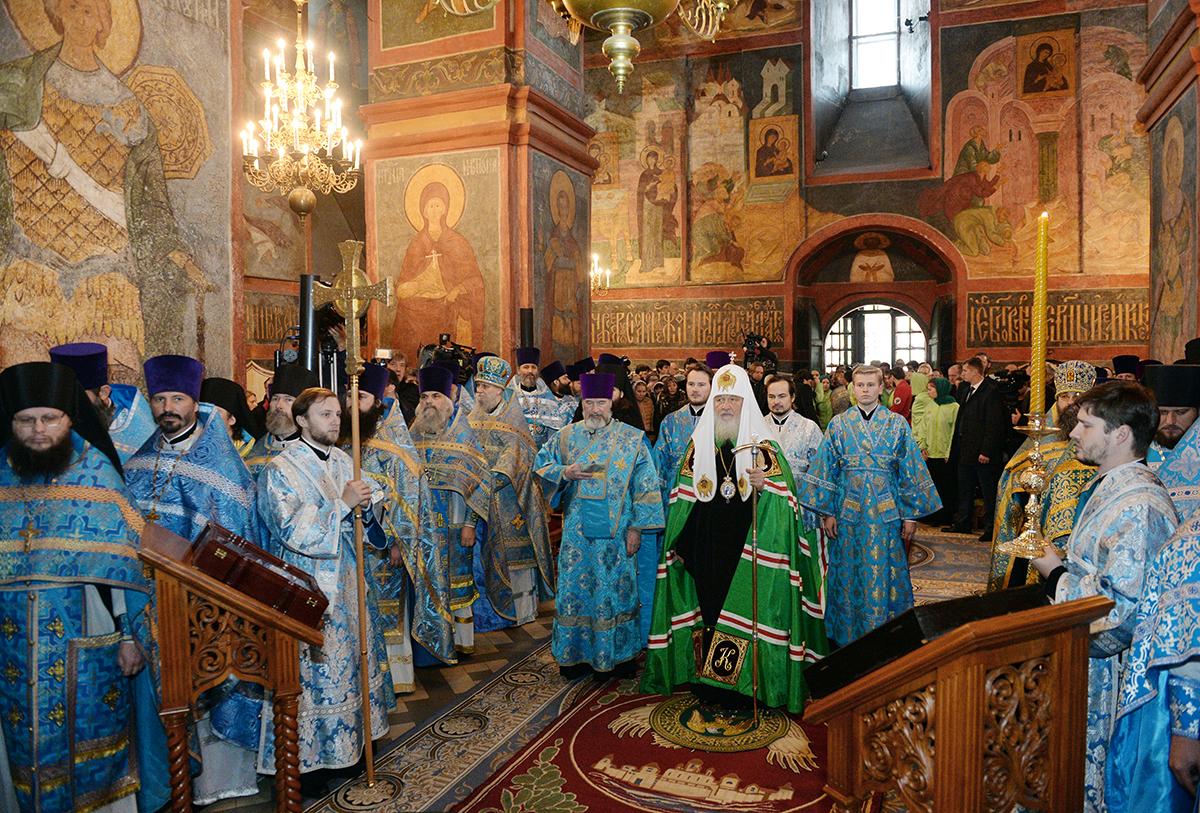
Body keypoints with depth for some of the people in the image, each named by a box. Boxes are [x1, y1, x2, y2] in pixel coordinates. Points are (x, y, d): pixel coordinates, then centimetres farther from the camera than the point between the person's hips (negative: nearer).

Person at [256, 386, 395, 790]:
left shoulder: (344, 462, 8)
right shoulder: (281, 469, -9)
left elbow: (369, 519, 10)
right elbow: (293, 530, -19)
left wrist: (368, 503, -13)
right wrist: (342, 503, -24)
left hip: (349, 579, 6)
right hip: (308, 586, -6)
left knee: (351, 659, 12)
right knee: (312, 669, 1)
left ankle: (349, 741, 28)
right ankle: (306, 757, 16)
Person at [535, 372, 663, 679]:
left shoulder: (632, 439, -1)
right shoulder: (566, 436, 6)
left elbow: (645, 486, -1)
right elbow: (541, 464, 11)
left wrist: (636, 527, -6)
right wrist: (565, 473, -9)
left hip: (615, 531, -2)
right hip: (577, 531, 2)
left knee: (616, 589, 5)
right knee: (575, 589, 7)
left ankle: (621, 653, 20)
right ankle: (575, 653, 21)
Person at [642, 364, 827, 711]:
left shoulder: (763, 444, -1)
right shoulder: (698, 443, 9)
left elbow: (784, 494, -6)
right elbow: (683, 497, 11)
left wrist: (764, 484, -27)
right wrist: (680, 545, 8)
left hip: (746, 545, -3)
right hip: (705, 545, 3)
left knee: (743, 605, -2)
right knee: (706, 604, 6)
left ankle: (742, 684, 12)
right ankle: (705, 680, 19)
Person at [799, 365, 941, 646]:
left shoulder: (897, 424, 3)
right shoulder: (838, 424, 4)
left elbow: (910, 472, 3)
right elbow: (826, 470, 3)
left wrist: (910, 514, -1)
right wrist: (828, 512, -2)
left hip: (886, 512, 0)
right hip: (848, 512, 1)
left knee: (885, 575, 4)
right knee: (849, 575, 6)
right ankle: (848, 636, 20)